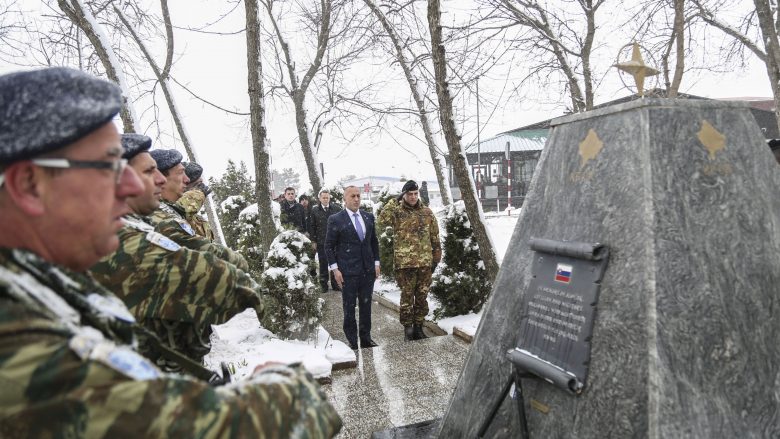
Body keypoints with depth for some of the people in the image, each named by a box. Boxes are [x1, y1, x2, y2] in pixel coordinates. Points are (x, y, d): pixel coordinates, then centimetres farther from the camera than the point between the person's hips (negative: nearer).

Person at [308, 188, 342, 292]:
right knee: (323, 263, 7)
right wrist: (313, 240, 0)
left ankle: (335, 283, 19)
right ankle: (323, 284, 18)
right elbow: (312, 226, 3)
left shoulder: (337, 208, -1)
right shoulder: (314, 210, 1)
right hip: (321, 242, 0)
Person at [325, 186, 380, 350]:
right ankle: (352, 341, 17)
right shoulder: (335, 219, -5)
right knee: (349, 307, 4)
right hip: (348, 272, -4)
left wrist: (376, 263, 10)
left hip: (368, 270, 4)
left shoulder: (368, 217, 9)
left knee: (366, 305, 11)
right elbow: (329, 246, -4)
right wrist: (335, 269, -10)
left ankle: (366, 338, 24)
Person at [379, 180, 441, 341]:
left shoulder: (427, 213, 9)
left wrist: (436, 257, 11)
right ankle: (407, 327, 17)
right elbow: (383, 219, -22)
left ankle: (418, 326, 24)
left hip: (425, 263, 3)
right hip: (405, 263, -3)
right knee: (407, 296, 3)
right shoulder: (397, 212, 0)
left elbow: (435, 237, 13)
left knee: (422, 296, 11)